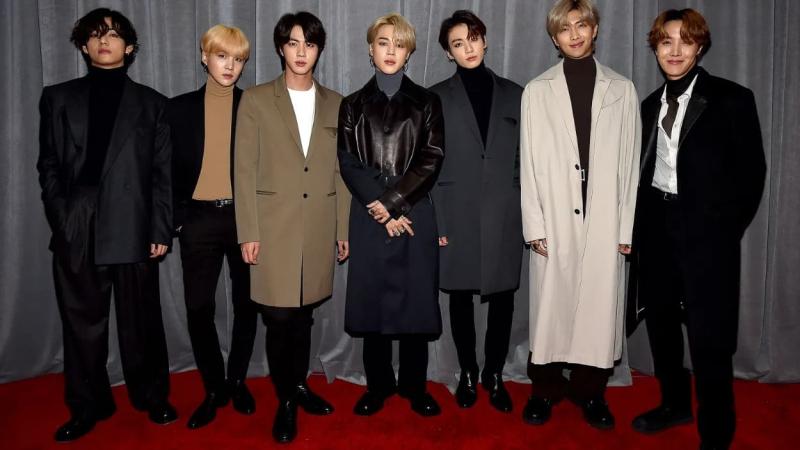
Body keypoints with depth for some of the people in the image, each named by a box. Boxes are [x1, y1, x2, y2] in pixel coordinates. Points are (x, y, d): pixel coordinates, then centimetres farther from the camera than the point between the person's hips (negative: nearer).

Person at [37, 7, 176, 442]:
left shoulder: (151, 103, 9)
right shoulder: (57, 97, 13)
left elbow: (163, 172, 4)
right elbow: (48, 165, 10)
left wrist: (161, 229, -3)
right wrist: (61, 217, -3)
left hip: (132, 229, -1)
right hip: (75, 231, 2)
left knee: (140, 321, 6)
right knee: (82, 323, 8)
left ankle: (151, 398, 23)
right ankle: (87, 407, 22)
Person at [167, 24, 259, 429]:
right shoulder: (180, 107, 7)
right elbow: (171, 168, 7)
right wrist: (174, 217, -1)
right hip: (200, 219, 1)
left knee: (246, 304, 9)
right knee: (198, 308, 1)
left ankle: (237, 380, 28)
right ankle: (213, 388, 19)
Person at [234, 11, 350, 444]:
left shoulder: (335, 104, 9)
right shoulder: (256, 100, 1)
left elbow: (341, 172, 9)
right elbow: (245, 170, -2)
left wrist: (344, 229, 7)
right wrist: (248, 233, -7)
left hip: (319, 229, 2)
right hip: (274, 227, -2)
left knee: (303, 314, 12)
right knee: (279, 318, 0)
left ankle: (299, 384, 33)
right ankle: (285, 400, 19)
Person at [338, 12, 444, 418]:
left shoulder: (426, 102, 8)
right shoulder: (353, 105, 10)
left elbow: (432, 159, -2)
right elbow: (349, 164, 1)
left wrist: (393, 201, -11)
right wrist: (380, 209, -10)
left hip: (415, 215, 0)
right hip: (369, 218, 1)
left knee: (415, 300, 3)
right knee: (373, 300, 5)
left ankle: (414, 385, 19)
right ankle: (378, 385, 20)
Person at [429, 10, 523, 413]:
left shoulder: (513, 94, 9)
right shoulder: (437, 97, 4)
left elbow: (525, 158, 9)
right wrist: (435, 222, -6)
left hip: (504, 217, 1)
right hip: (458, 217, -1)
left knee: (502, 299, 7)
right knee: (461, 298, 8)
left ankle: (494, 374, 24)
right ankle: (468, 374, 25)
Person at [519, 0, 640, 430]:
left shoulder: (621, 89, 7)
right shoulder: (537, 90, 5)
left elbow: (630, 163, 6)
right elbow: (530, 163, 2)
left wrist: (626, 228, 1)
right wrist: (534, 226, -5)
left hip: (603, 222, 1)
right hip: (555, 222, -1)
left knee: (600, 308, 4)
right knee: (551, 307, 4)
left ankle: (590, 391, 21)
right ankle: (545, 389, 21)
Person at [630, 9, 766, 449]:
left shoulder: (731, 99, -5)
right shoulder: (651, 104, 10)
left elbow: (751, 171, -4)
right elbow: (646, 169, 11)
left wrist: (728, 230, -5)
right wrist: (643, 222, 2)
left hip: (706, 233, -5)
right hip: (657, 230, 6)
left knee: (708, 336, -1)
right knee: (660, 322, 16)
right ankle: (674, 404, 36)